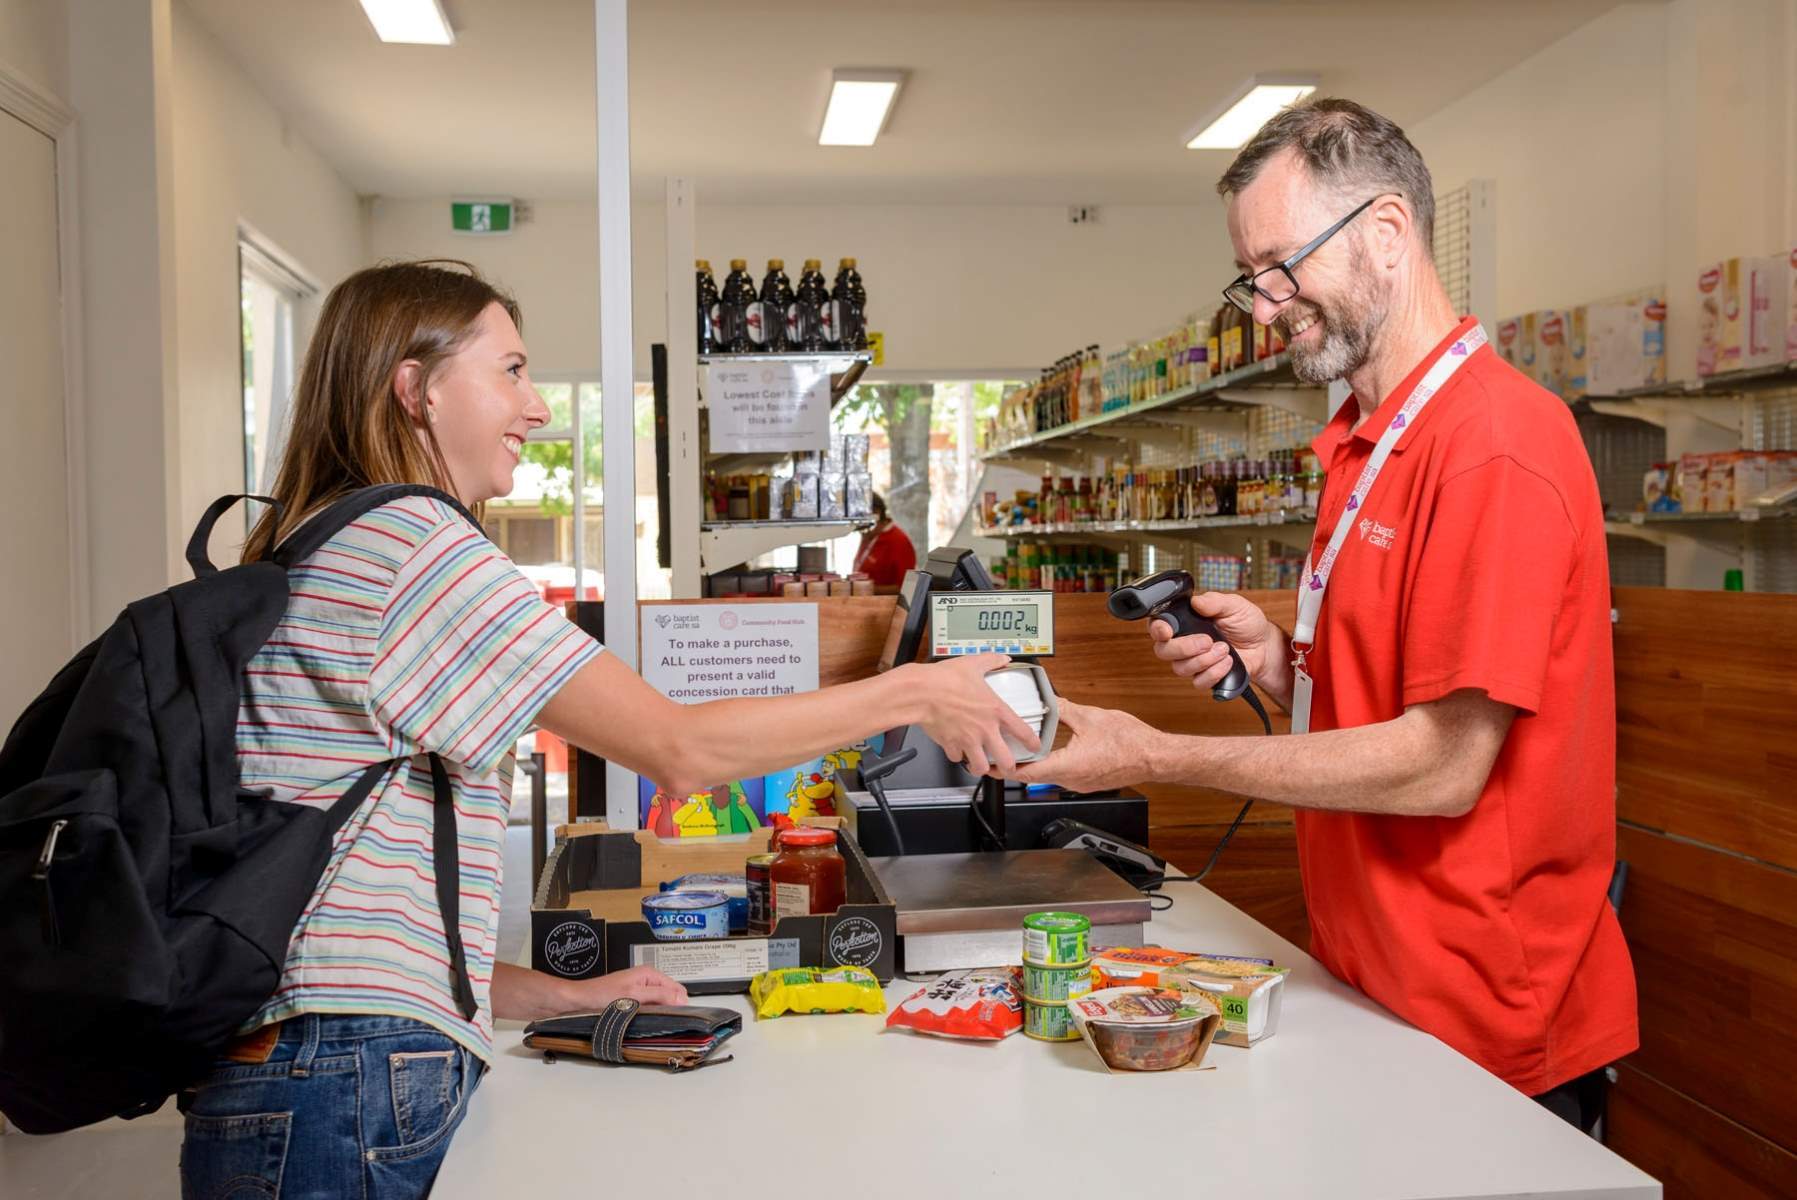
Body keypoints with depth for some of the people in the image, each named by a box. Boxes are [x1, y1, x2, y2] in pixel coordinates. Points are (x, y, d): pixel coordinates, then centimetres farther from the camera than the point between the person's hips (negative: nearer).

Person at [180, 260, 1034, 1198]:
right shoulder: (408, 538, -13)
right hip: (348, 1095, -9)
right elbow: (681, 749, -16)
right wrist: (914, 694, -6)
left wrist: (556, 996, 15)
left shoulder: (314, 554, 17)